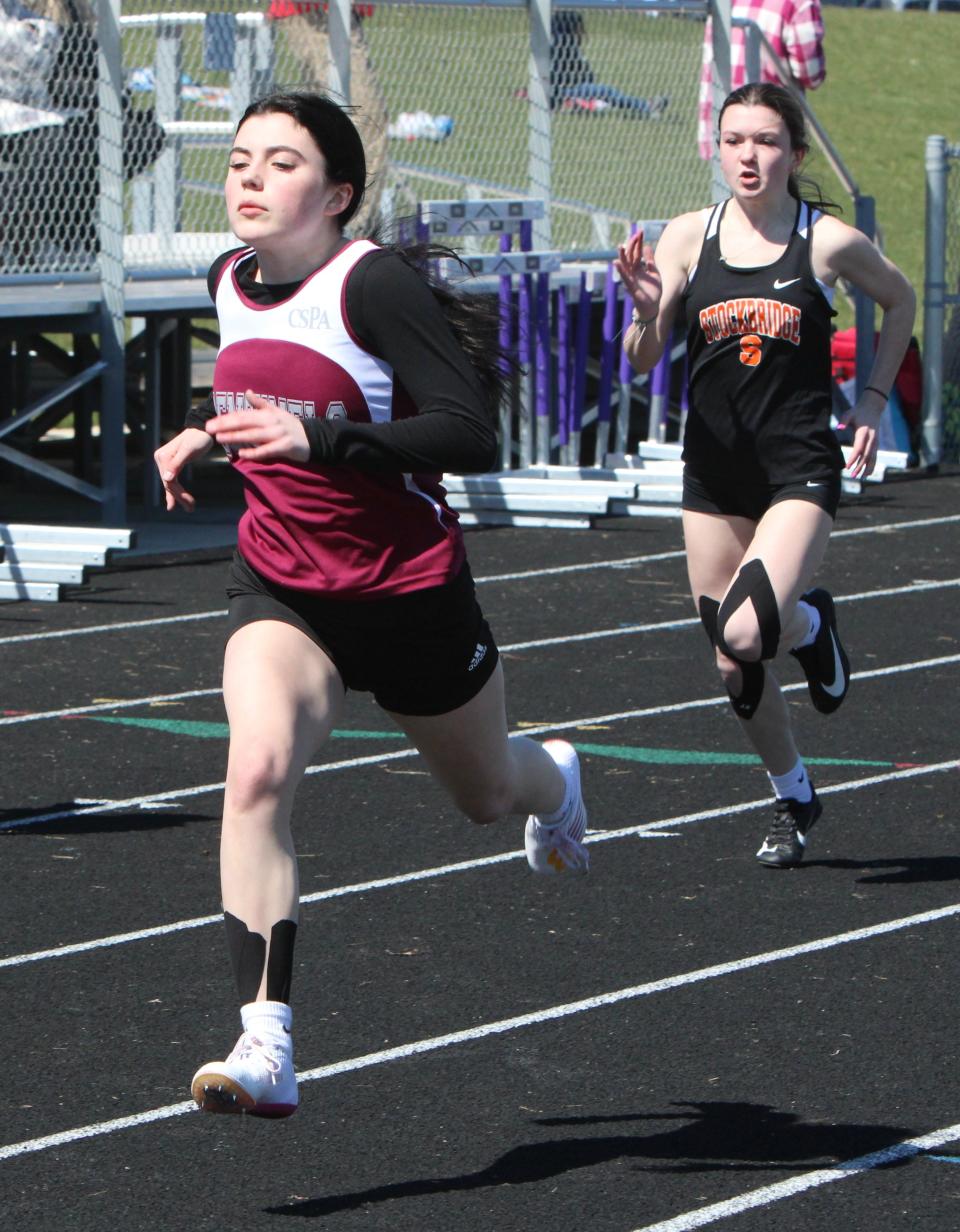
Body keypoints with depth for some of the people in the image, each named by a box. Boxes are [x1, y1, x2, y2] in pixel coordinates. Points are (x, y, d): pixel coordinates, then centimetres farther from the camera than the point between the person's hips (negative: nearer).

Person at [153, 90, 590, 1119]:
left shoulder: (374, 282, -21)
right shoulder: (231, 281, 1)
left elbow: (469, 432, -28)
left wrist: (317, 436, -36)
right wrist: (208, 433, 6)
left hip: (408, 589, -4)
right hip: (279, 588, 4)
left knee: (487, 792, 22)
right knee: (257, 769, -26)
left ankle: (554, 779, 63)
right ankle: (265, 1046, -33)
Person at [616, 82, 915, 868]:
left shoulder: (829, 243, -6)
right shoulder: (689, 237, -1)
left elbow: (900, 301, 14)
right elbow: (643, 361, -2)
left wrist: (874, 401, 9)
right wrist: (648, 309, -22)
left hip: (800, 469, -3)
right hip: (713, 470, 3)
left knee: (748, 634, -24)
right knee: (732, 665, 8)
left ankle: (811, 624, 13)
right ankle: (793, 798, 33)